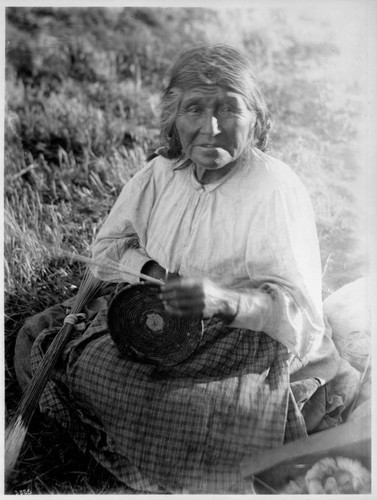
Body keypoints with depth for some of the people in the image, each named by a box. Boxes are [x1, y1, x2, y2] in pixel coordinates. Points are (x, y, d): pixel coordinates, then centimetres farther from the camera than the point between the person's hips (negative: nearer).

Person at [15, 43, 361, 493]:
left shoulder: (277, 191, -17)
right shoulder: (162, 173, 0)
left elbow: (302, 311, -19)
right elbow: (108, 246, 9)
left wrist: (221, 299, -37)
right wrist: (153, 271, -13)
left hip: (248, 345, -5)